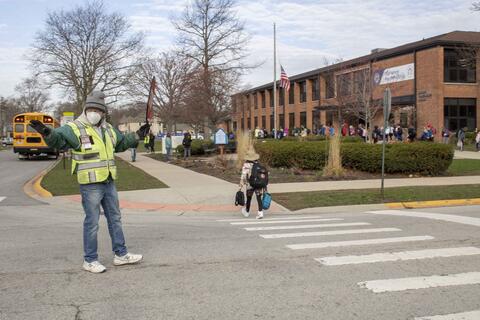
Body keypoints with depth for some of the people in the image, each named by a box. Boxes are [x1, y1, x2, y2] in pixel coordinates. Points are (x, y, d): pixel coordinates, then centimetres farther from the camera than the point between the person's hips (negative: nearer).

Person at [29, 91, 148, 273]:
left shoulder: (108, 129, 12)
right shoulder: (75, 128, -11)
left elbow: (121, 143, 29)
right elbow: (58, 139, -27)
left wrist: (136, 136, 24)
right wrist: (47, 133, -47)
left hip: (109, 182, 8)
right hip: (90, 185, -7)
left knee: (115, 219, 15)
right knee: (92, 223, -1)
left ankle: (120, 254, 28)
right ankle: (90, 260, 13)